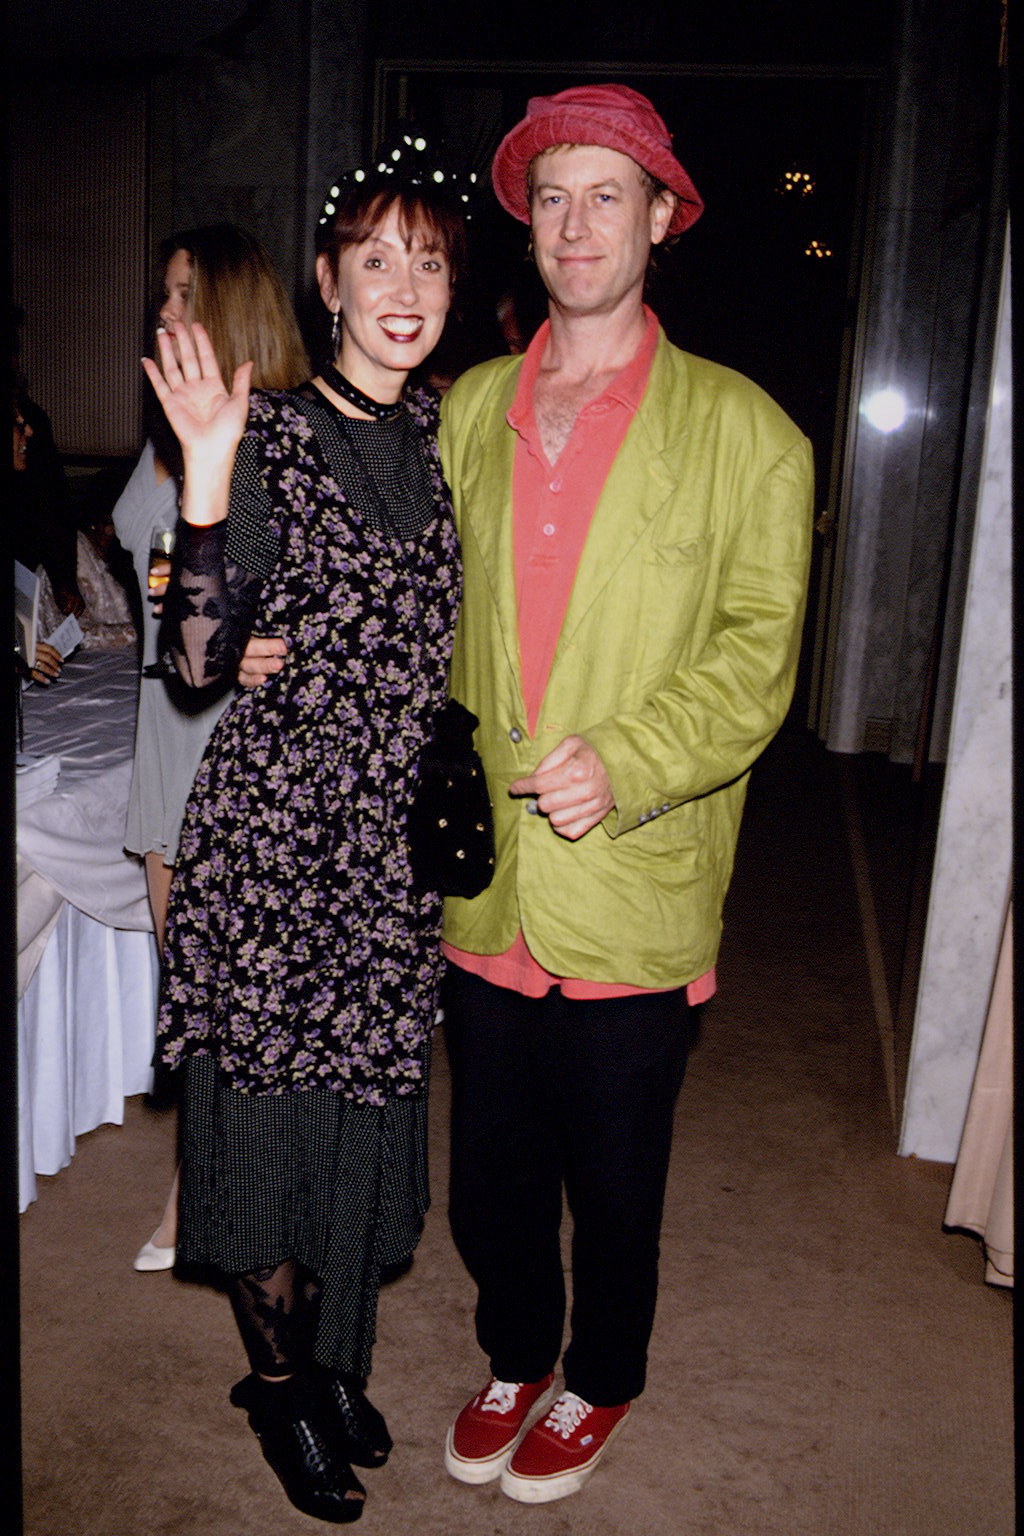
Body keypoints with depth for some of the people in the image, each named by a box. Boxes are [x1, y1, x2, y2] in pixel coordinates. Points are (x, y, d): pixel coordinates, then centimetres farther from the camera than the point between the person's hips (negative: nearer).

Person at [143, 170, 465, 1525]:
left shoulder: (451, 433, 8)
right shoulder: (273, 433, -6)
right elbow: (201, 657, -12)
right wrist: (208, 483, -22)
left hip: (405, 827, 4)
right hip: (275, 815, -4)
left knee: (369, 1091, 14)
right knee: (271, 1096, 7)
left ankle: (336, 1352, 37)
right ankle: (276, 1372, 31)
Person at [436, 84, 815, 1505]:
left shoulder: (743, 431, -3)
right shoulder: (468, 409, 8)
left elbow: (756, 654, -7)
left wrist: (624, 763, -20)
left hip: (634, 897, -3)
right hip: (485, 886, 3)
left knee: (613, 1180, 15)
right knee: (490, 1171, 17)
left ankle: (600, 1381, 42)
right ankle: (515, 1357, 44)